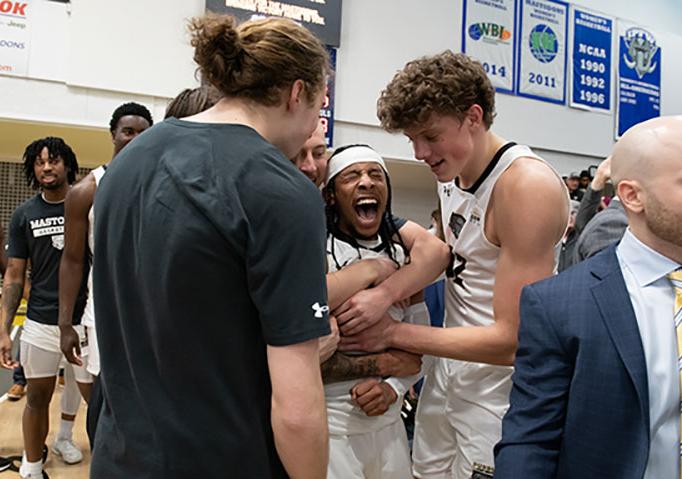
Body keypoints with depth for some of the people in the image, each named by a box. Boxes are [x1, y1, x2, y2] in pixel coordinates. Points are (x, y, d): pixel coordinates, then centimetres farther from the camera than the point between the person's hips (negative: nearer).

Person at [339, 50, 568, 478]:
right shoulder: (451, 171, 2)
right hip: (449, 366, 7)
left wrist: (394, 333, -21)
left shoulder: (527, 186, -24)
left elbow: (513, 339, -25)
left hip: (499, 383, -7)